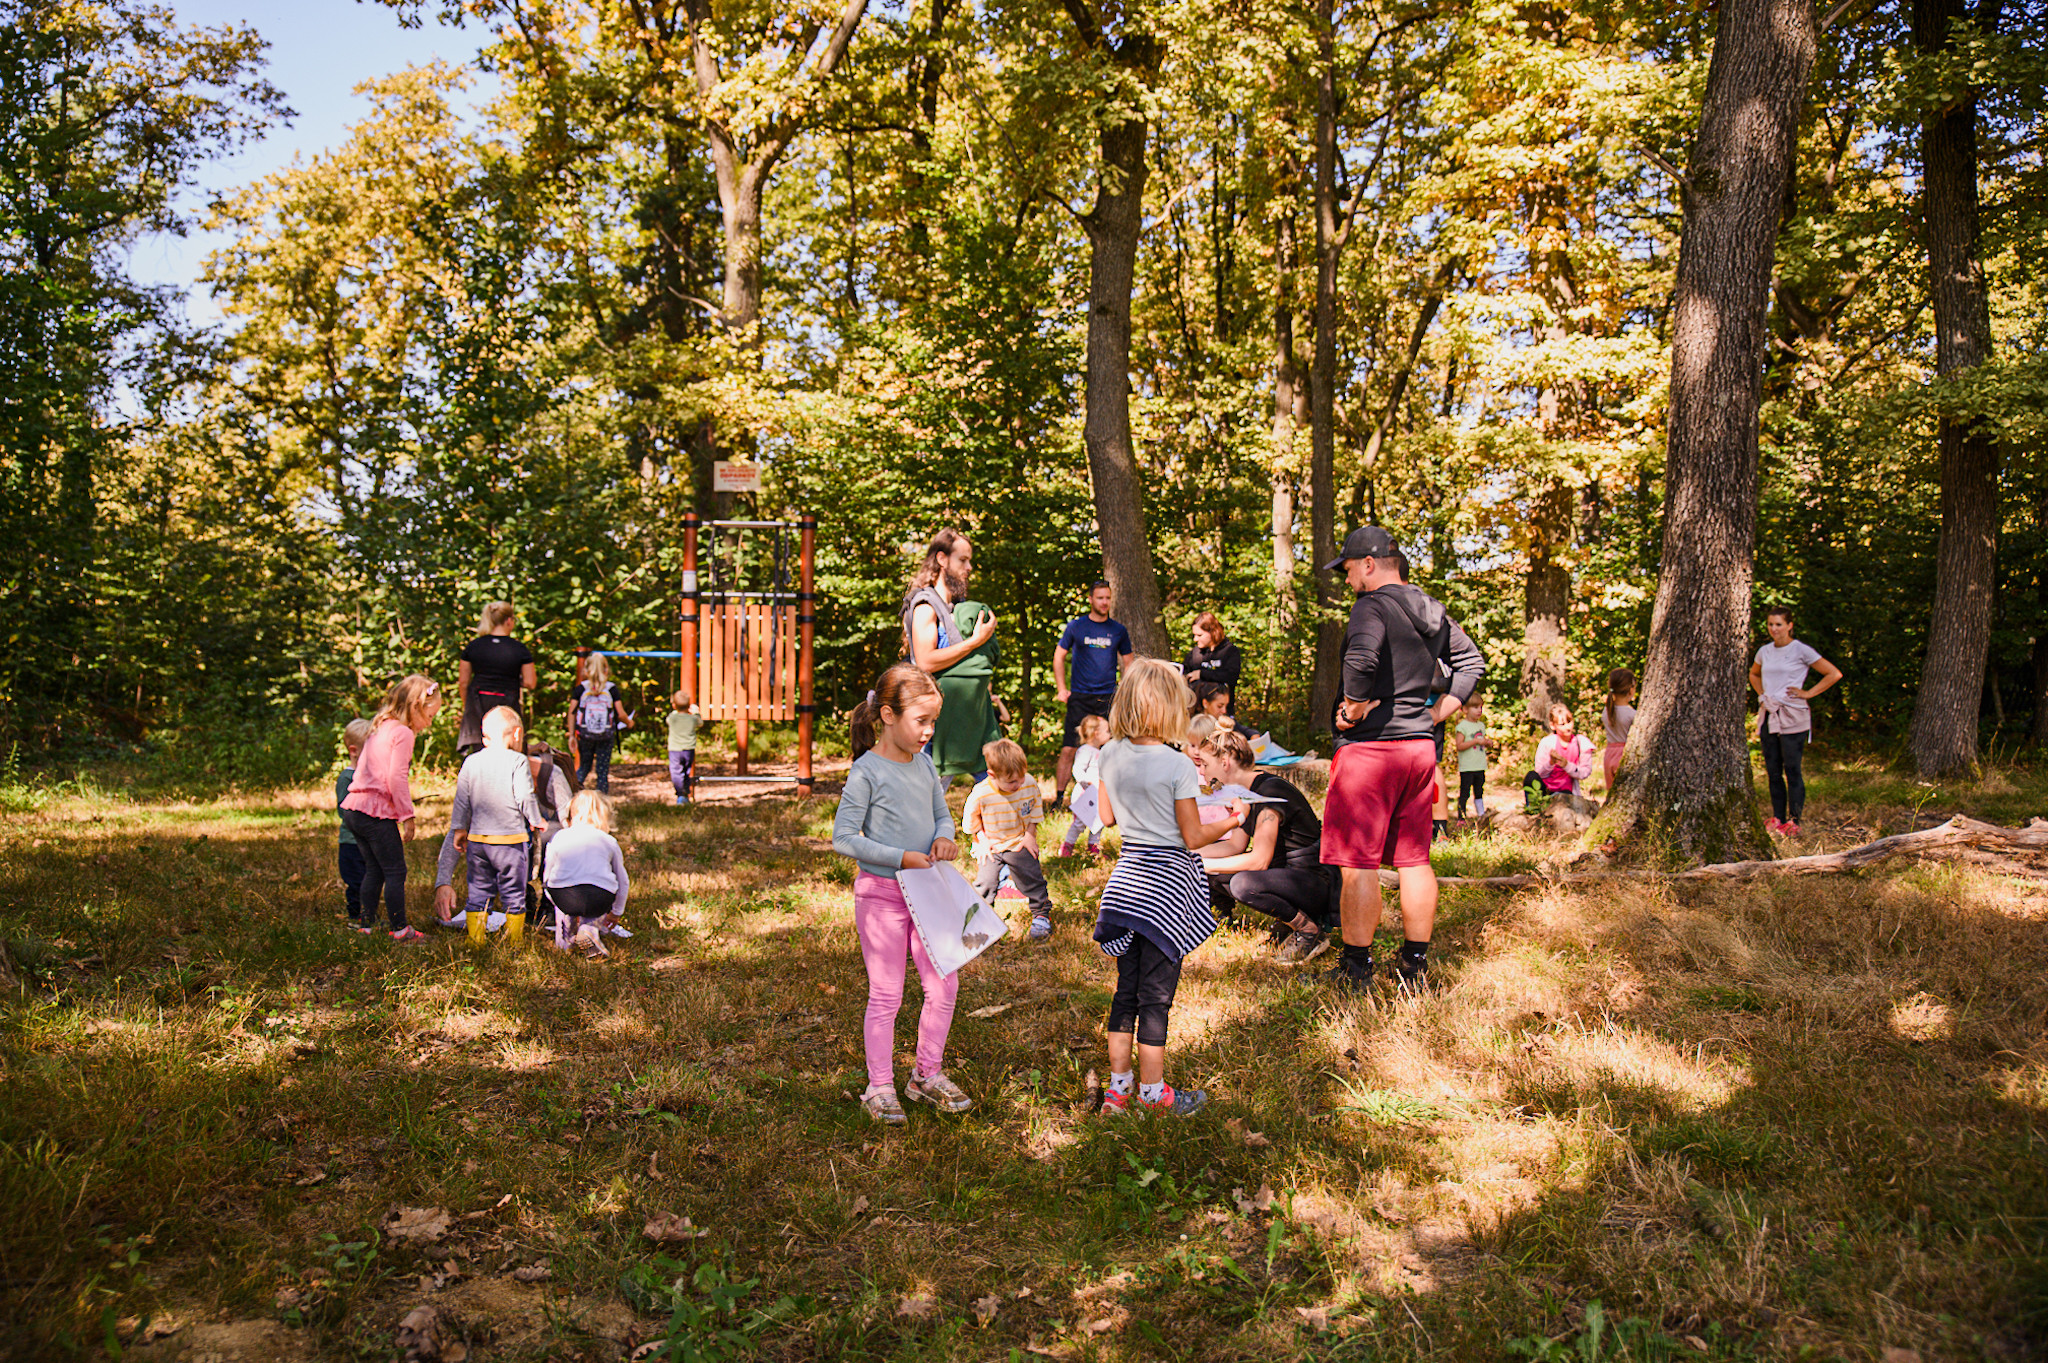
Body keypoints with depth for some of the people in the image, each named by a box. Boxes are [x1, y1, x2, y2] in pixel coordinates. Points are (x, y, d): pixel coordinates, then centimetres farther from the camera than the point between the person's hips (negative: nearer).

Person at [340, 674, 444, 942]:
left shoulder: (380, 728, 16)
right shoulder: (403, 733, -12)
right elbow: (397, 778, -19)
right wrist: (407, 816, -14)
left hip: (354, 808, 9)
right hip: (377, 813, -9)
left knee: (374, 870, 17)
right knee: (395, 871, -2)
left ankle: (366, 925, 21)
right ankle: (400, 929, 2)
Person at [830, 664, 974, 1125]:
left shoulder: (924, 764, 6)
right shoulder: (867, 772, -14)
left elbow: (942, 813, 18)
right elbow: (843, 838, -16)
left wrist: (944, 837, -5)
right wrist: (901, 857, -20)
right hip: (881, 893, -6)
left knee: (944, 986, 9)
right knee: (886, 995, 2)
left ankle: (928, 1074, 26)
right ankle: (880, 1088, 15)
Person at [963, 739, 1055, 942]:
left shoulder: (1030, 784, -18)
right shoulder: (980, 794, -26)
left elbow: (1035, 811, 1)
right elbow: (970, 819, -5)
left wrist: (1030, 835, -3)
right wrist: (982, 840, -9)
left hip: (1019, 843, 2)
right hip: (991, 847, -1)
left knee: (1032, 877, 1)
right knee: (985, 881, -9)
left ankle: (1041, 913, 22)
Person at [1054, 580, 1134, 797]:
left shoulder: (1118, 630, 8)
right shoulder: (1076, 626, 4)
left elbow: (1127, 663, 16)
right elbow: (1059, 657, 11)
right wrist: (1061, 689, 3)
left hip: (1108, 697, 2)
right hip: (1080, 697, -2)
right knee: (1069, 749, -7)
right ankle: (1058, 798, -1)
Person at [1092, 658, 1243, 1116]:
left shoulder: (1110, 756, -1)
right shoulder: (1177, 766, -18)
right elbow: (1193, 838, -12)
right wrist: (1231, 821, 5)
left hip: (1128, 877, 6)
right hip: (1168, 883, -6)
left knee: (1127, 988, 15)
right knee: (1156, 994, 4)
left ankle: (1118, 1087, 21)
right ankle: (1152, 1092, 15)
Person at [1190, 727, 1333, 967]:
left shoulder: (1270, 791, -22)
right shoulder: (1245, 791, 8)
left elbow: (1259, 860, -26)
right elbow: (1237, 847, 11)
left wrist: (1206, 864, -19)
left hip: (1315, 882, -10)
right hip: (1284, 874, 10)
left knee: (1244, 883, -33)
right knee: (1210, 878, 4)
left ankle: (1311, 933, -11)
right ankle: (1290, 919, 11)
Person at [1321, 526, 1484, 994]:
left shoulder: (1372, 606, -13)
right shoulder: (1432, 611, 13)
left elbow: (1363, 657, -32)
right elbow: (1472, 662, 20)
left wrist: (1354, 708, -18)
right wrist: (1436, 715, 15)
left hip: (1369, 747, -8)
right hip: (1421, 746, 8)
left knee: (1359, 863, -2)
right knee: (1414, 859, 13)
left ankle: (1355, 971, 3)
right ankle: (1415, 967, 20)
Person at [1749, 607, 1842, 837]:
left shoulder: (1801, 650, -5)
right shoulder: (1765, 651, 11)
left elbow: (1834, 674, -5)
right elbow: (1753, 674, 33)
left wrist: (1808, 693, -7)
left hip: (1792, 717, -6)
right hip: (1768, 715, 6)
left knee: (1792, 771, -5)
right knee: (1773, 771, 7)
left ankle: (1793, 821, -2)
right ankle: (1777, 818, 14)